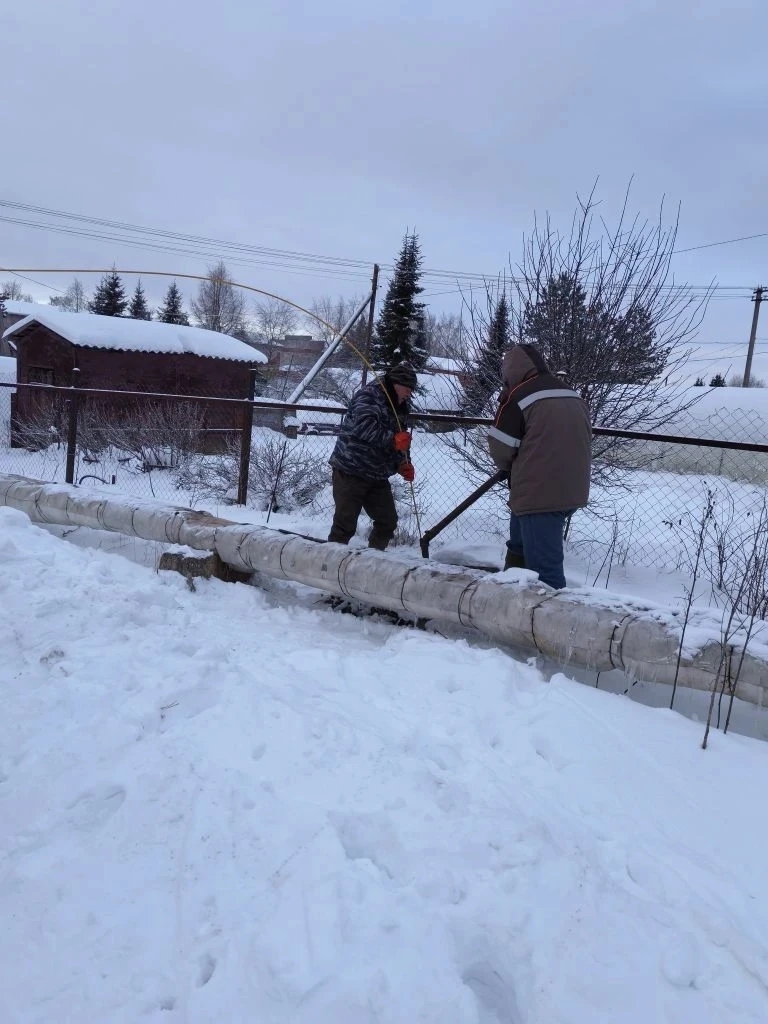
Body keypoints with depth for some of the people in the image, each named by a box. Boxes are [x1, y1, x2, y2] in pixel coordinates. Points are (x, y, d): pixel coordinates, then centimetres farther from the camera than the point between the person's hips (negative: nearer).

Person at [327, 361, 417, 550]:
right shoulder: (368, 396, -14)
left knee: (388, 522, 12)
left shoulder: (401, 408, 14)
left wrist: (403, 464, 2)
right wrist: (392, 439, -36)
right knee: (345, 525, -7)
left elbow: (401, 442, 20)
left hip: (377, 477, 9)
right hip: (350, 472, -9)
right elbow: (364, 427, -31)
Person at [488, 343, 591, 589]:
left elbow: (500, 449, -9)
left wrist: (511, 466, 14)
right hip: (572, 491, 9)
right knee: (520, 545, 27)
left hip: (538, 494, -9)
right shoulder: (574, 396, 13)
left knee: (544, 567, -6)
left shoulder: (518, 396, -9)